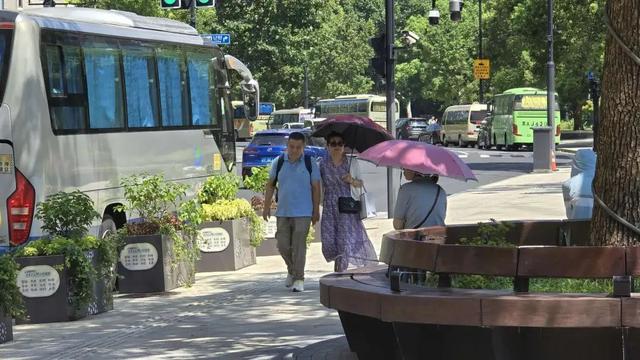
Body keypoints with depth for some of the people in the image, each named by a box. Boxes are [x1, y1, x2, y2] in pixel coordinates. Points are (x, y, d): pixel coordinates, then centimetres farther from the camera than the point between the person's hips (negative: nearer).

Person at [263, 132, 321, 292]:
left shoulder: (310, 163, -2)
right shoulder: (278, 162, 3)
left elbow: (316, 188, 2)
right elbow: (270, 184, 11)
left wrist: (316, 211, 0)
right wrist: (266, 207, 8)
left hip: (302, 213, -3)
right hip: (282, 212, 3)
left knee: (299, 245, -8)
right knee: (283, 245, 4)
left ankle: (298, 279, -3)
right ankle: (292, 270, 28)